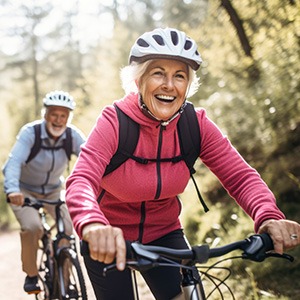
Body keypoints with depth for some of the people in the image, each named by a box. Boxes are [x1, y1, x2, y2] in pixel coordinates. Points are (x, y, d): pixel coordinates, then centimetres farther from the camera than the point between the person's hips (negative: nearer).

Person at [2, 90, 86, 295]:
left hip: (53, 190, 3)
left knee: (68, 229, -14)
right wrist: (12, 190, -56)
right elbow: (14, 161, -38)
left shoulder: (73, 135, -17)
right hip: (25, 190, -3)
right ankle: (31, 275, 0)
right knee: (32, 228, -26)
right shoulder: (30, 132, -25)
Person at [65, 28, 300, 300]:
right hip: (110, 243, -2)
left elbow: (240, 176, -19)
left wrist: (268, 217, -40)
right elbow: (81, 181, -36)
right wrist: (93, 226, -58)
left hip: (163, 234, 3)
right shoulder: (115, 121, -23)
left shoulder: (196, 124, -13)